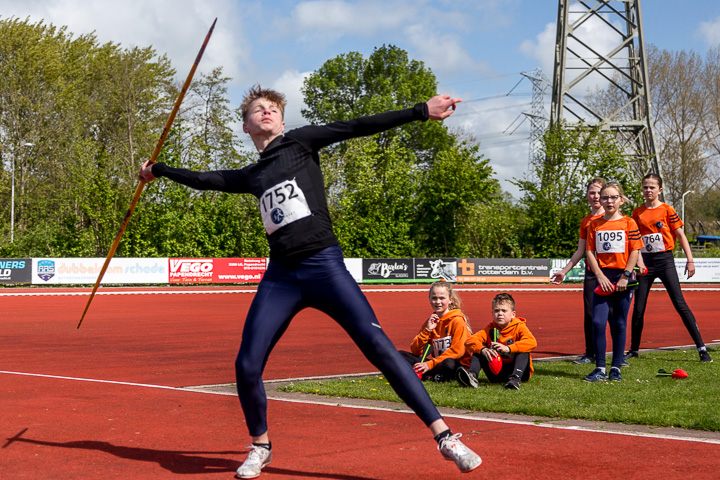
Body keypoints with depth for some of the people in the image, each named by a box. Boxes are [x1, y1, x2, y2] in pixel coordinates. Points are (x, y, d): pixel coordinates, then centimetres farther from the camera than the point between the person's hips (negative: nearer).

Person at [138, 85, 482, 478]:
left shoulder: (299, 143, 8)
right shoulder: (253, 176, 20)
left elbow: (355, 127, 1)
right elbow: (206, 180, 34)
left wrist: (423, 111, -4)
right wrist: (158, 170, 44)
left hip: (324, 266, -4)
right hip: (280, 276, 4)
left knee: (379, 347, -16)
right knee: (247, 366, -4)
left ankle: (444, 436, -13)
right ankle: (260, 446, 22)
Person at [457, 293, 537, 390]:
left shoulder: (519, 327, -7)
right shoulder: (490, 328, 3)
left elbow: (532, 342, -29)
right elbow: (470, 341, -11)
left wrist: (508, 348, -40)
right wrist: (483, 349, -34)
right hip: (496, 373, 3)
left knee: (523, 351, -26)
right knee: (479, 351, -10)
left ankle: (515, 379, -46)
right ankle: (472, 376, -35)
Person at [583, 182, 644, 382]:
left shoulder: (628, 223, 1)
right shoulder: (594, 224, 7)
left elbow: (635, 252, -2)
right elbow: (590, 252, 5)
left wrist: (625, 276, -10)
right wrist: (600, 276, -7)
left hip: (623, 278, -1)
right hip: (603, 278, 1)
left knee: (619, 325, 5)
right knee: (598, 322, -9)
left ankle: (616, 368, 14)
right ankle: (600, 369, -2)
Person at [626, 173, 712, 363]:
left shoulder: (667, 210, -1)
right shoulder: (637, 212, 9)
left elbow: (680, 235, 0)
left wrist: (690, 260, -7)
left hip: (665, 260, -3)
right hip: (645, 262, 3)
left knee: (680, 304, -9)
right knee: (638, 308, 4)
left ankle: (702, 348, -6)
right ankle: (634, 349, 18)